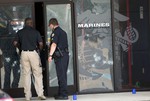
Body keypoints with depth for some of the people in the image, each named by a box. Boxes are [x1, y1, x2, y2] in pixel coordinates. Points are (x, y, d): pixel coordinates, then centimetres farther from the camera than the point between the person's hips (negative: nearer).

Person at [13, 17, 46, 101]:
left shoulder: (20, 32, 6)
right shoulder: (35, 32, 0)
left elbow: (15, 43, 1)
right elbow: (41, 43, -4)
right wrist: (39, 48, 17)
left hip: (24, 53, 2)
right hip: (33, 53, -2)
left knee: (26, 74, 6)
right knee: (37, 74, 2)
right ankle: (40, 94, -7)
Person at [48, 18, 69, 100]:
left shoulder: (55, 32, -9)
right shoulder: (63, 32, 19)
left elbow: (54, 44, -19)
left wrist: (50, 55, -19)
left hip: (60, 56, -9)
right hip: (65, 54, 9)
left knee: (61, 75, -7)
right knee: (63, 75, 13)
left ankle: (63, 94, -7)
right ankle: (61, 93, 18)